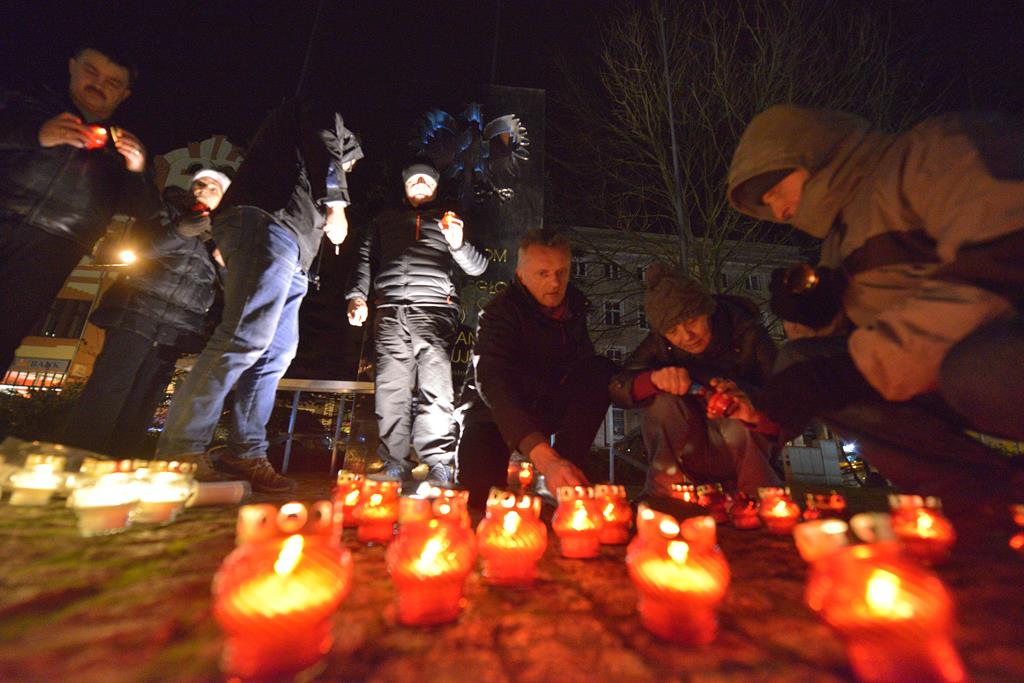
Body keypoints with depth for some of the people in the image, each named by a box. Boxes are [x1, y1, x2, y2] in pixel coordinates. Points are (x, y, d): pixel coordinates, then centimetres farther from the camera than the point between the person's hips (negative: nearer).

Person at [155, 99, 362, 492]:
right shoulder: (321, 113, 21)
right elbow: (326, 152, 0)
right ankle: (182, 449, -19)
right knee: (248, 337, -21)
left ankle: (244, 454, 0)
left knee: (276, 352, 0)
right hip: (268, 223, -9)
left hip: (289, 249, 10)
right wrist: (335, 205, -6)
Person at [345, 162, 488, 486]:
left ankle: (438, 464, -12)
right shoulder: (386, 219, 30)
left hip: (434, 309, -2)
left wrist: (458, 244, -5)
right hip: (390, 313, 2)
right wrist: (357, 295, 5)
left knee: (434, 385, -14)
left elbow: (478, 267, 15)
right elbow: (366, 258, 22)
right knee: (391, 388, -3)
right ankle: (395, 464, 4)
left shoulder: (449, 221, 24)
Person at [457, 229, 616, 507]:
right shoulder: (499, 312, -24)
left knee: (602, 370, -20)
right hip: (495, 412, -5)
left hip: (549, 405, 5)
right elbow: (494, 384, -39)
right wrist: (545, 459, -54)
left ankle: (567, 469, -17)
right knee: (477, 494, -30)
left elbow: (582, 357, 8)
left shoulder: (574, 302, -4)